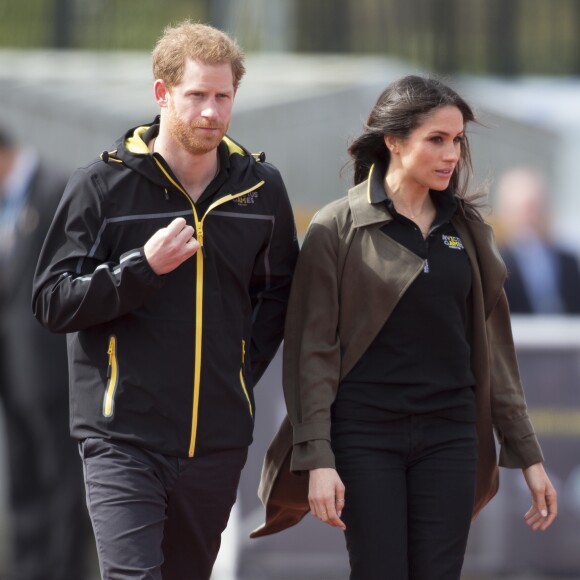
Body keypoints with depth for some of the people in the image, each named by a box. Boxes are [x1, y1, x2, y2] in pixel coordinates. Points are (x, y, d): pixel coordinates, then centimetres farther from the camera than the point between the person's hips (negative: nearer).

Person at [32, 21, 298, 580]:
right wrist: (143, 267, -16)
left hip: (218, 441, 4)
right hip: (123, 435, -4)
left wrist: (246, 365, 9)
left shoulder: (261, 188, 8)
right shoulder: (102, 185, -3)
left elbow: (278, 292, 24)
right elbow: (51, 302, -4)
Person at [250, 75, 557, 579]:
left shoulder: (466, 229, 10)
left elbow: (494, 346, 12)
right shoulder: (338, 228, -3)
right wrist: (317, 459, -13)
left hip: (449, 437, 4)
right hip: (367, 437, -4)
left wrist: (527, 453, 9)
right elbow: (314, 350, -5)